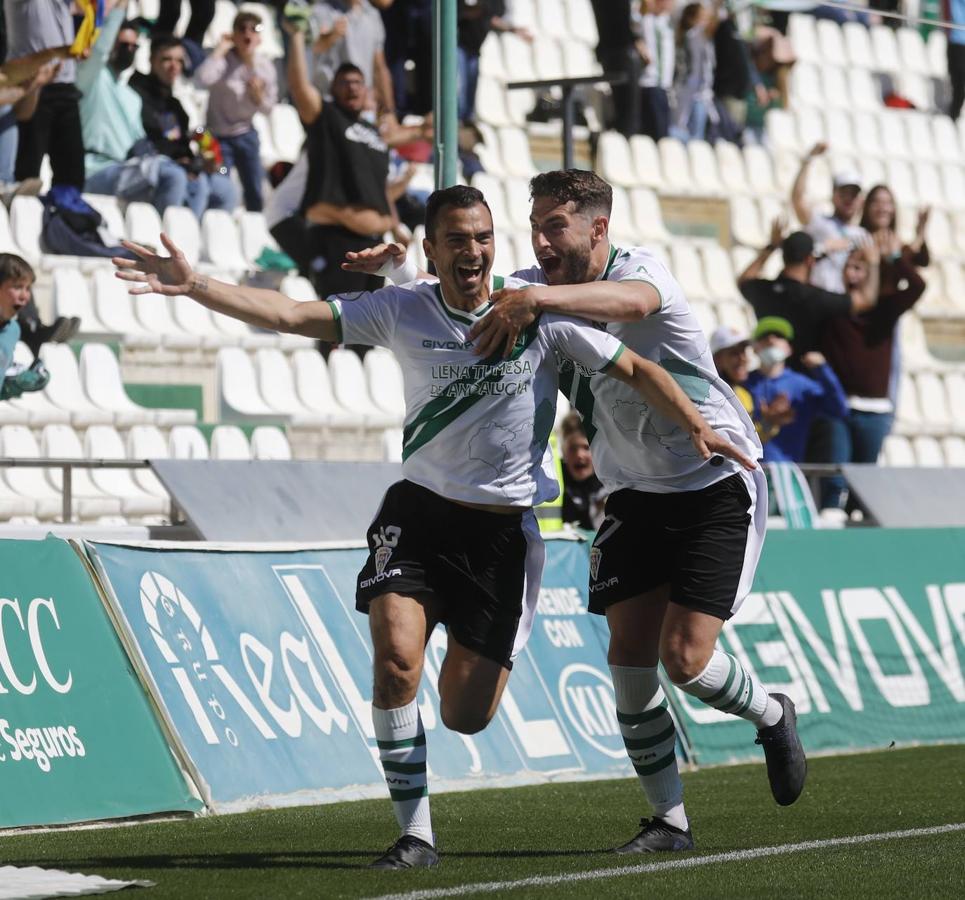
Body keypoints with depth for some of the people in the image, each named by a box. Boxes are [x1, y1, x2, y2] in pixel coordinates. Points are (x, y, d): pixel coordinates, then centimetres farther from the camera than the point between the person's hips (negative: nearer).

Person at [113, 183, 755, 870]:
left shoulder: (541, 312, -6)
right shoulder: (404, 312, -3)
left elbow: (636, 370, 1)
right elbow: (291, 315, -7)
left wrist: (696, 427, -12)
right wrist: (194, 286, -18)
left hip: (504, 529, -1)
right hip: (419, 509, 1)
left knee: (465, 716, -2)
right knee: (396, 660, -22)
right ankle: (416, 834, -9)